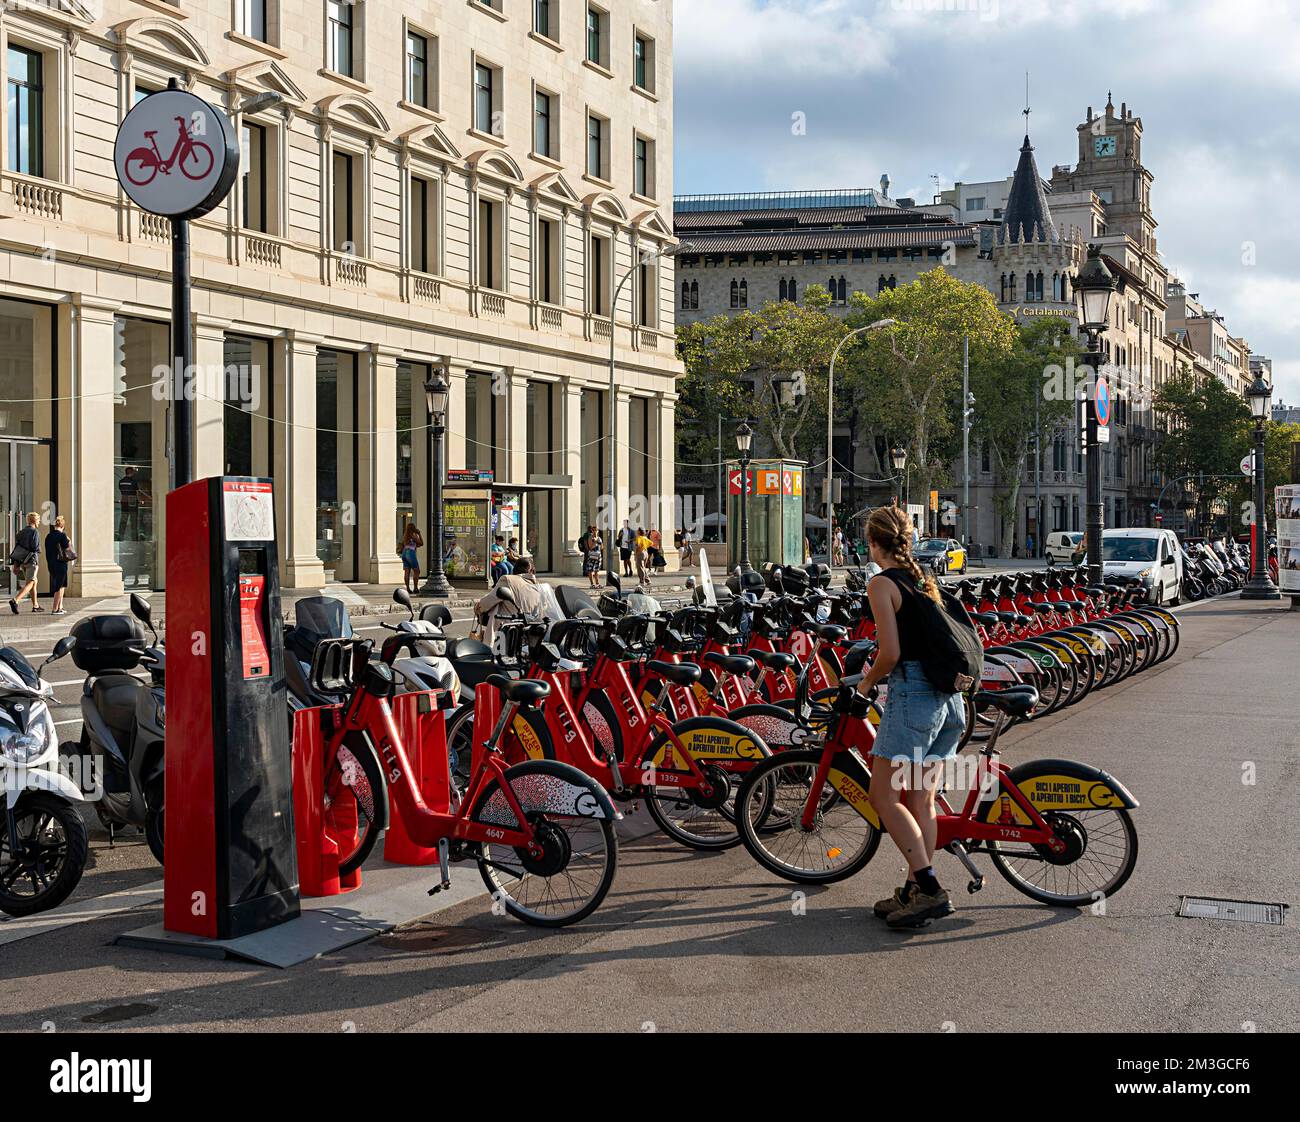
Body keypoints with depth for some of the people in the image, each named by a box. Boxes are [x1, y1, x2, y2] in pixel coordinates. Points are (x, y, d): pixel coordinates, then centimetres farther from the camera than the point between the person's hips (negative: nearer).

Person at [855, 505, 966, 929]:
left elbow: (891, 653, -14)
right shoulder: (925, 580, 16)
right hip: (949, 698, 8)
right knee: (921, 800, 12)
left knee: (884, 796, -2)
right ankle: (916, 890, 14)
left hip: (912, 694, -8)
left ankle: (929, 888, -10)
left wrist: (867, 681, 4)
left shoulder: (881, 584, -7)